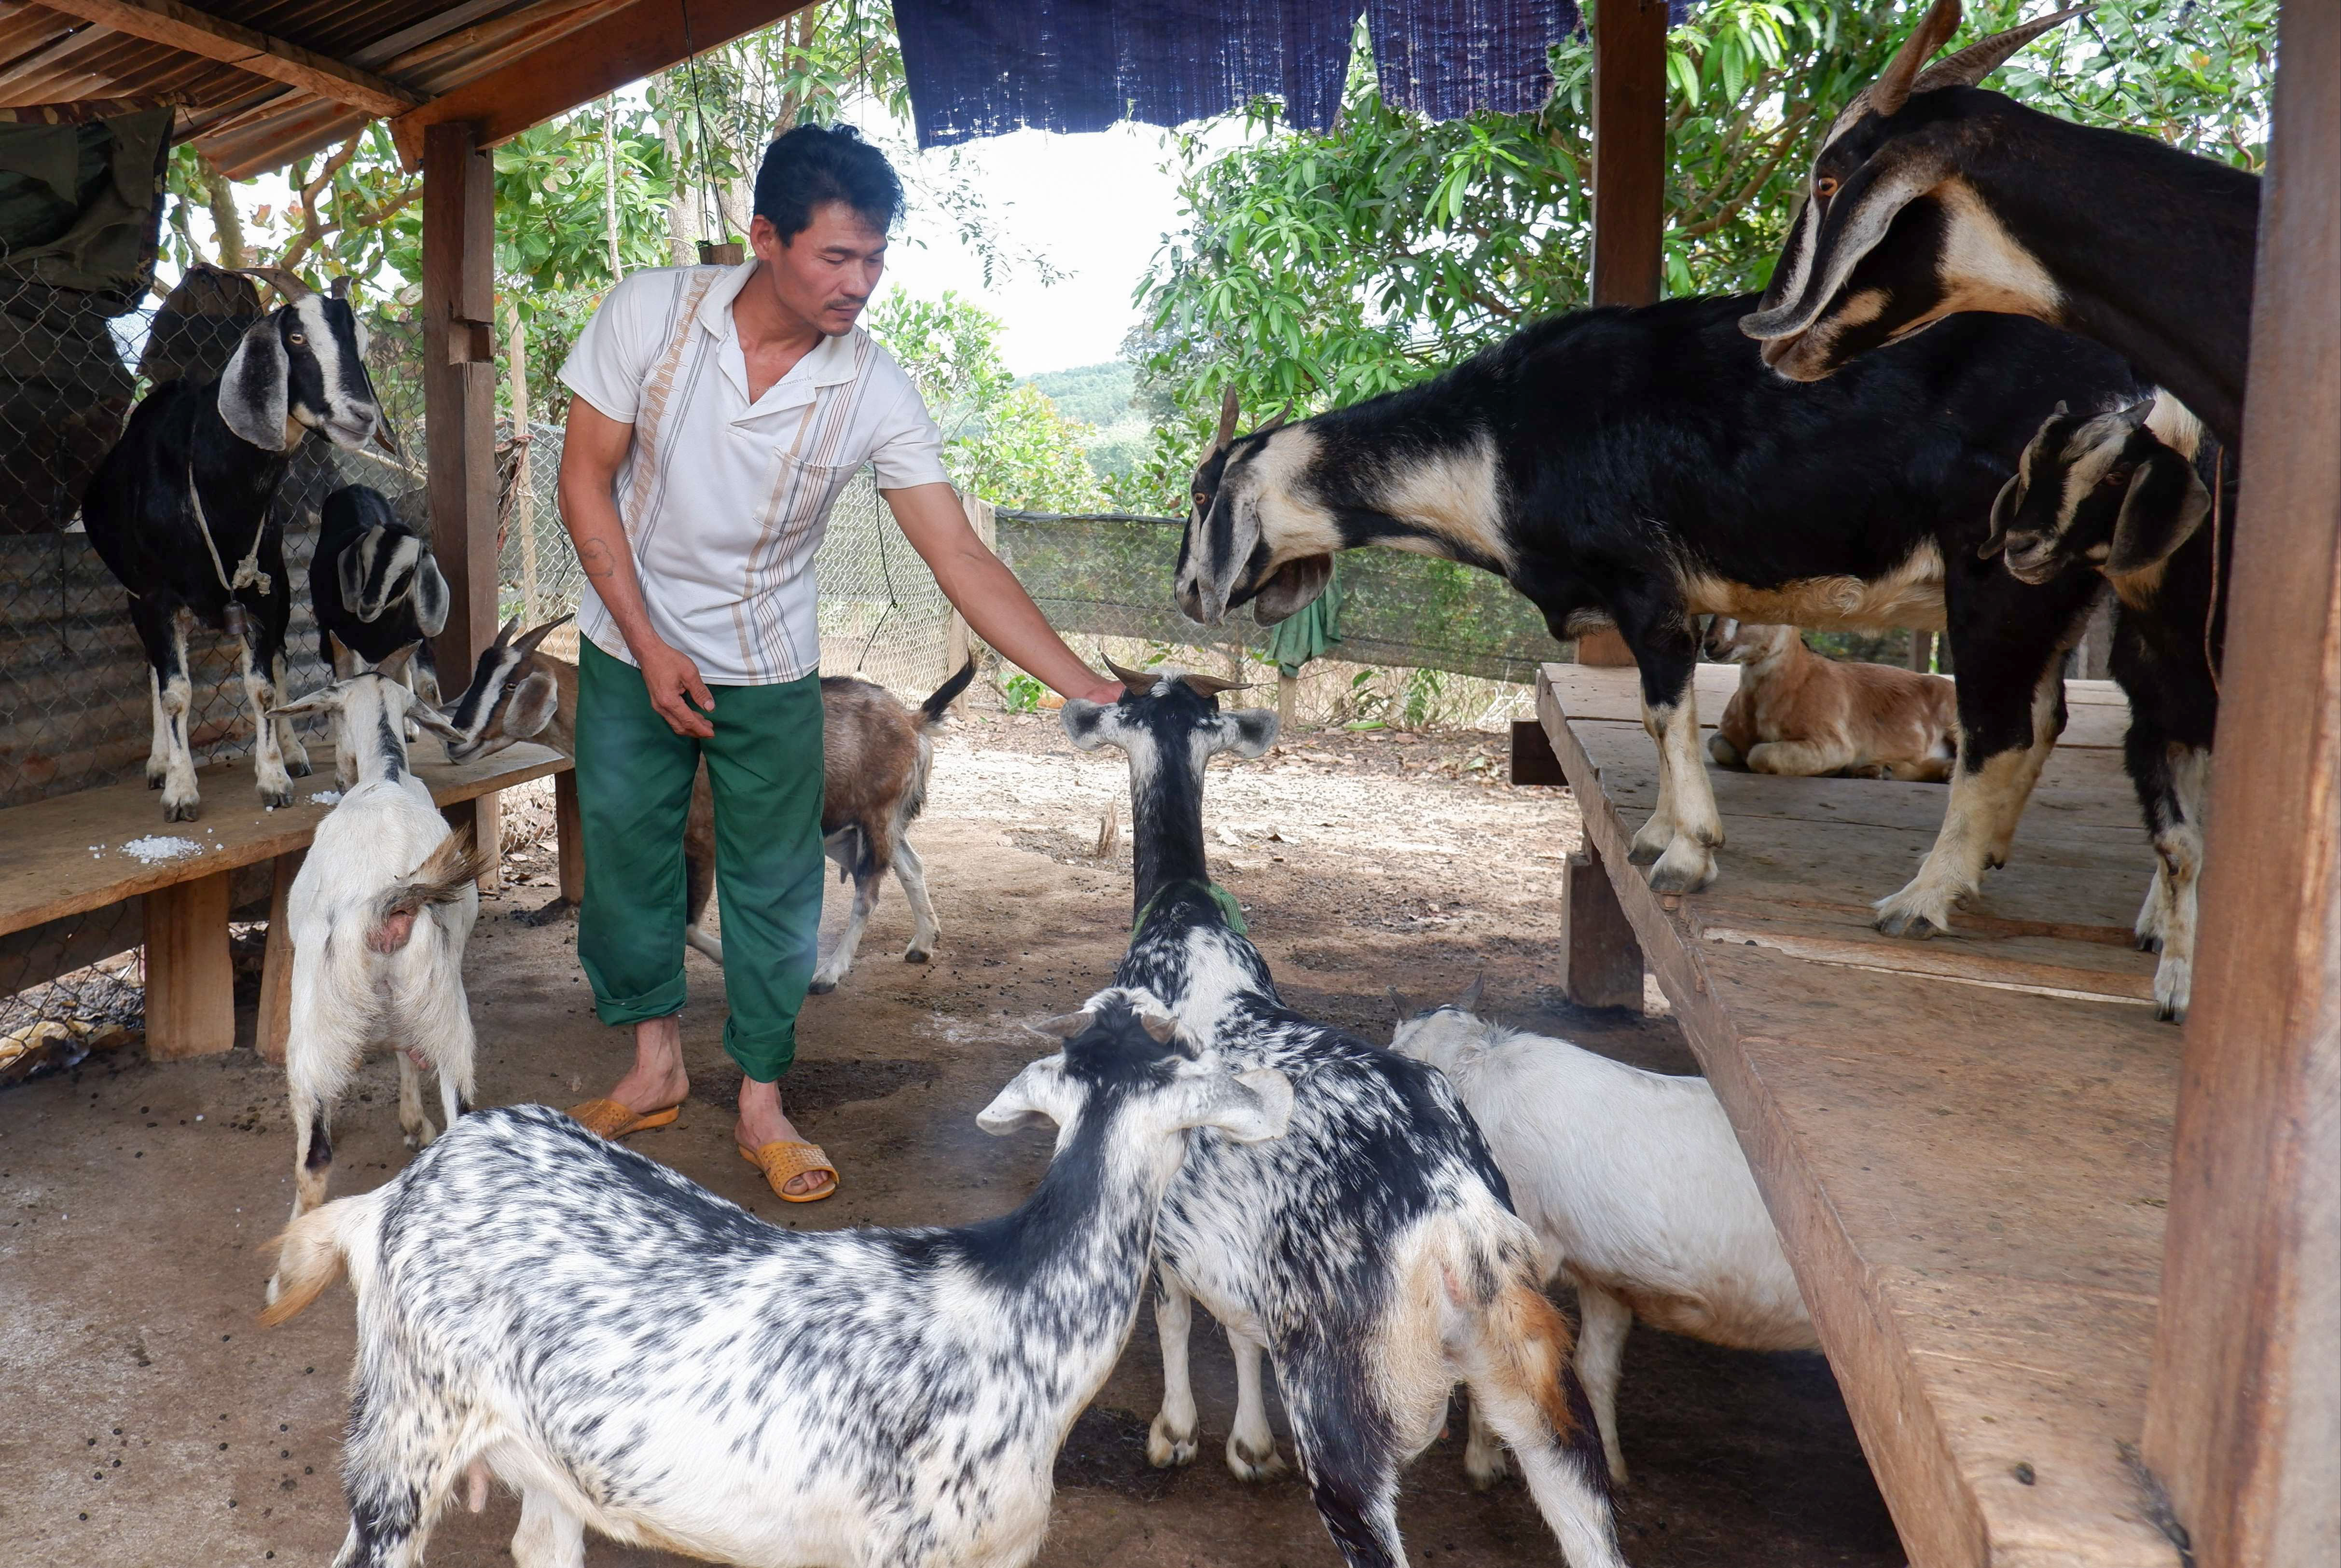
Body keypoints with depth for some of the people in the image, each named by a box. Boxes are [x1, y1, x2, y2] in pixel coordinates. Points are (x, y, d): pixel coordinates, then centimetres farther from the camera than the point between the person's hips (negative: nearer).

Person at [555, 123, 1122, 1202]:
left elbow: (961, 563, -19)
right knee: (624, 855, 10)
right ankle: (656, 1065, 31)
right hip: (633, 647, 1)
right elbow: (585, 479, -10)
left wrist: (1087, 688, -28)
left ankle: (760, 1105, 20)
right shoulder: (651, 313, -18)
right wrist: (649, 645, -15)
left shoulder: (875, 392, -19)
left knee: (774, 885, 4)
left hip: (769, 668, 0)